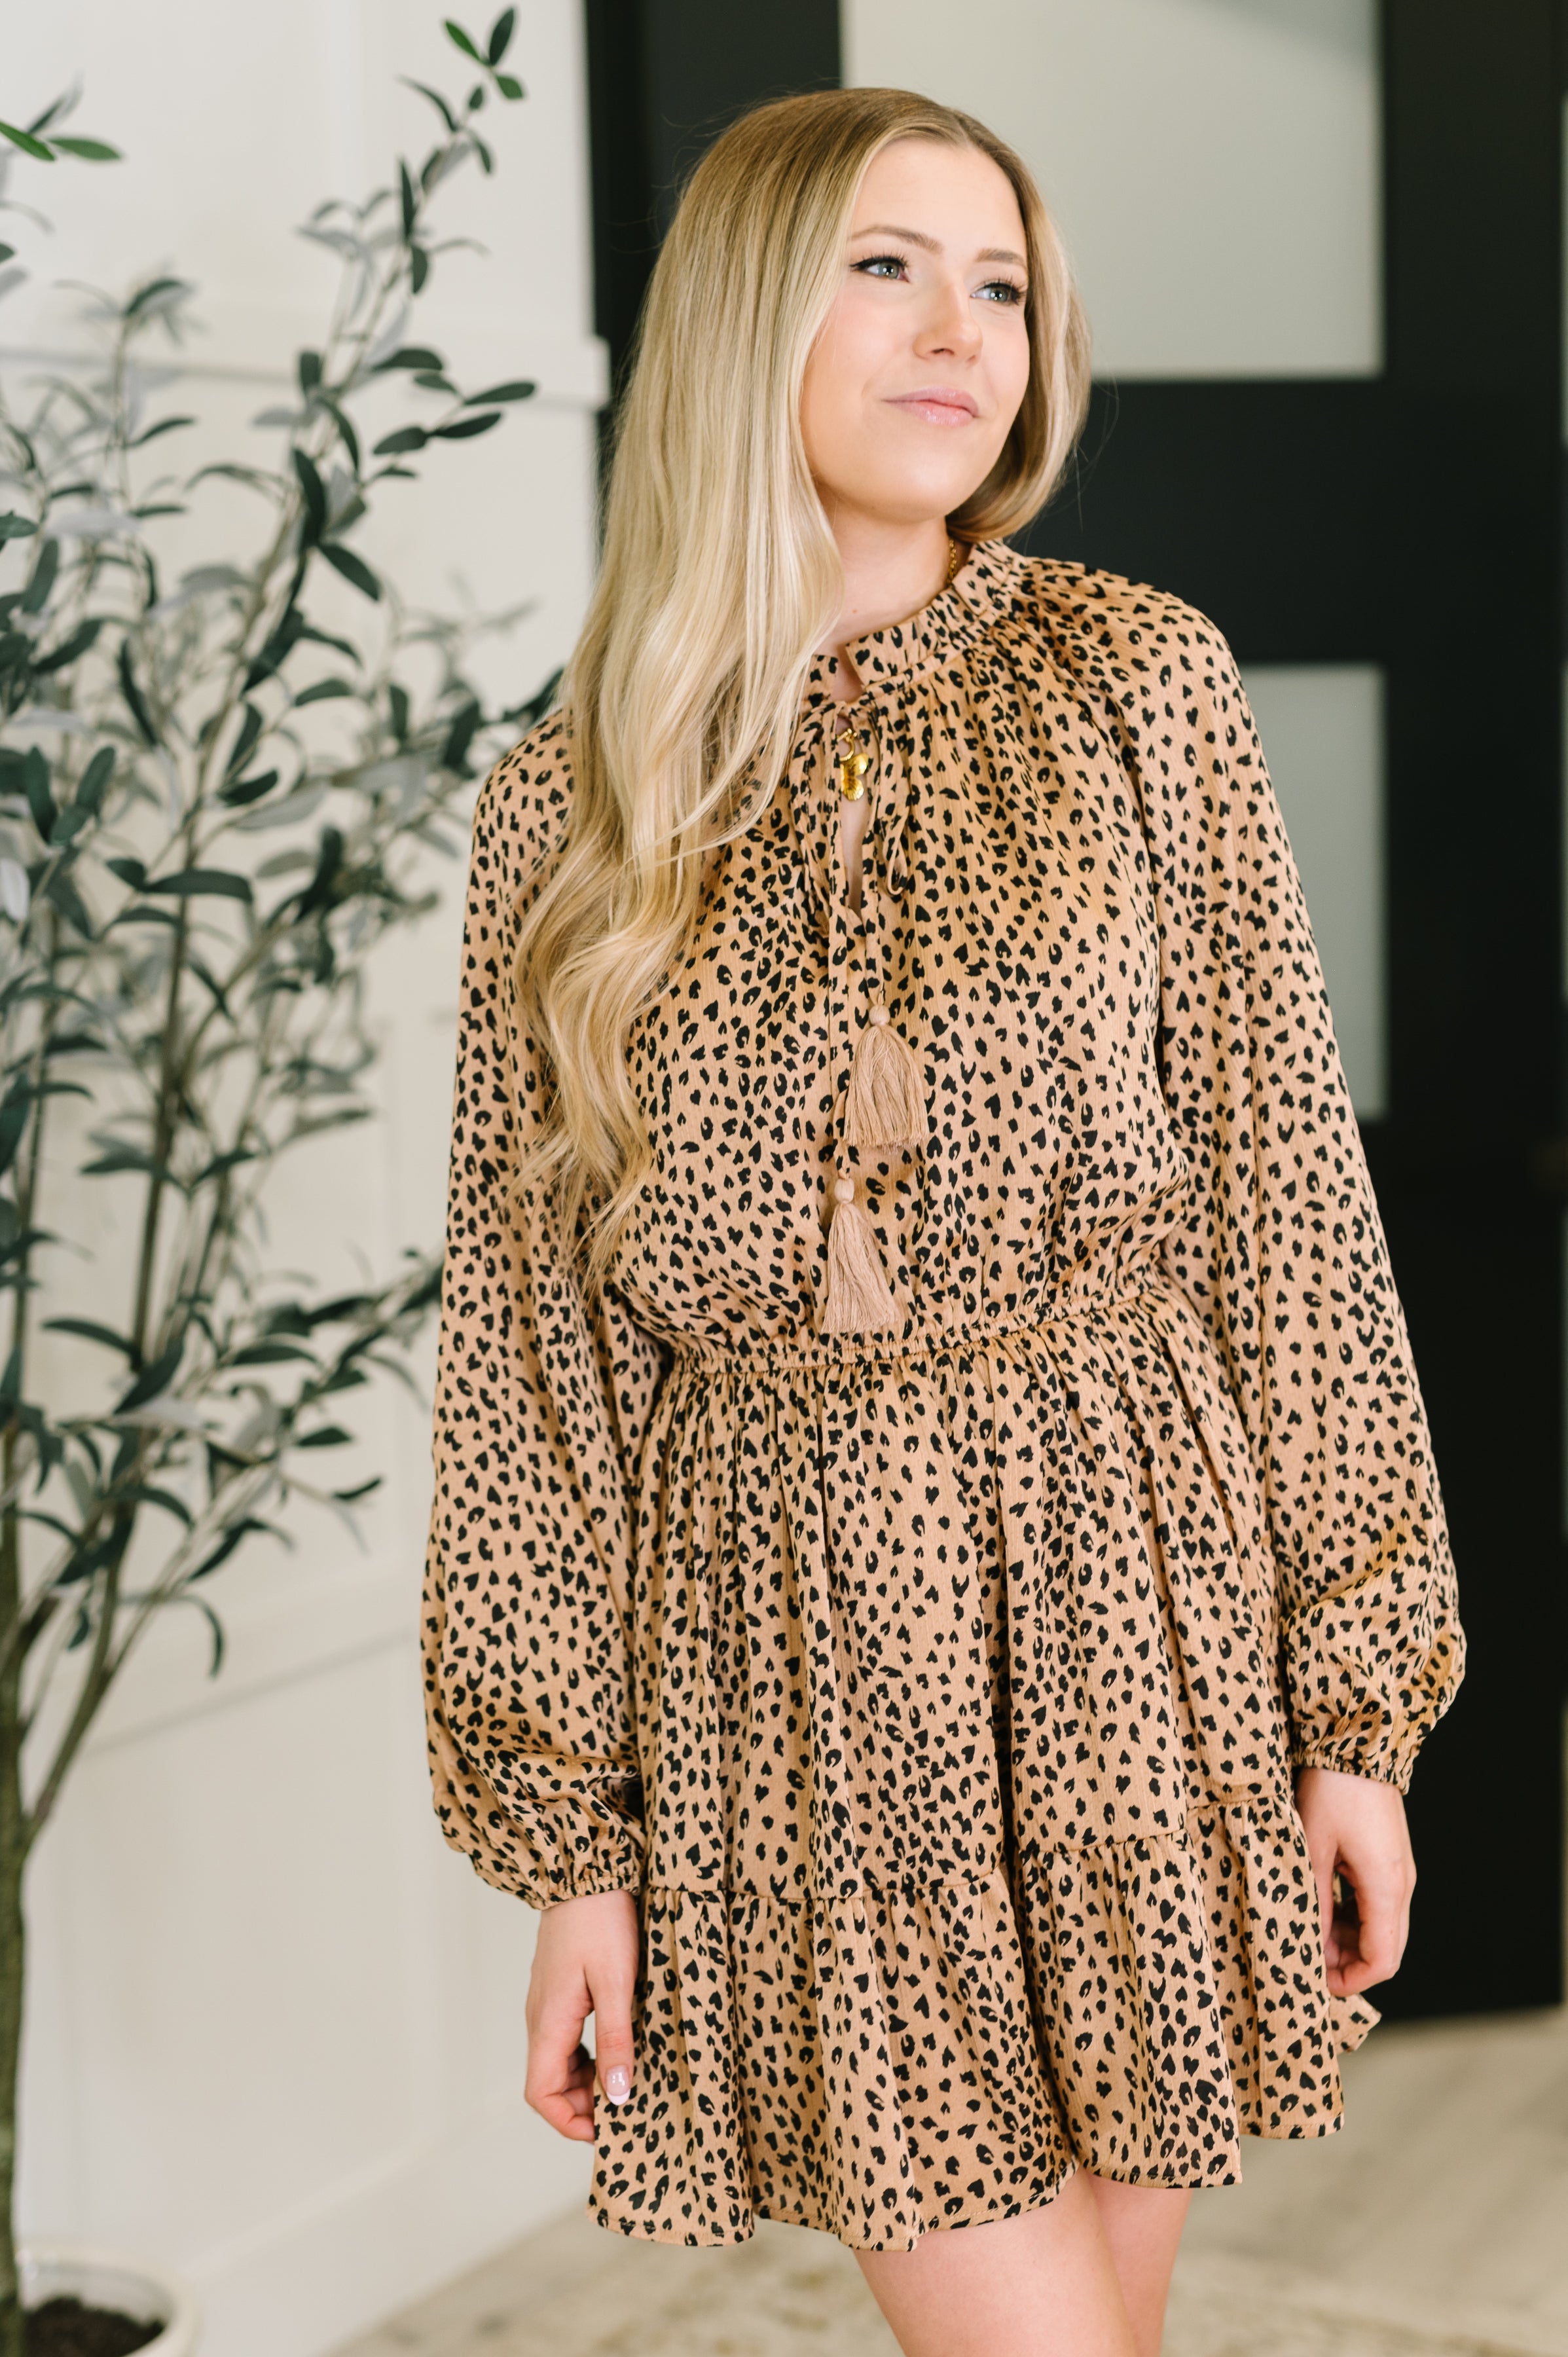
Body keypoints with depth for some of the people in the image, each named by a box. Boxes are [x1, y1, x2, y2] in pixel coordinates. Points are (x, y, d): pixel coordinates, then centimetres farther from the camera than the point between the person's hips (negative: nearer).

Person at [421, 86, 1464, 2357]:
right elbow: (532, 1335, 3)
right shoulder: (570, 805, 2)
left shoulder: (1136, 682, 1)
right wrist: (567, 1833, 2)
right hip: (796, 1653, 0)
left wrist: (1357, 1702, -3)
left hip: (1127, 1607, 1)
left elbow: (1288, 1193, 0)